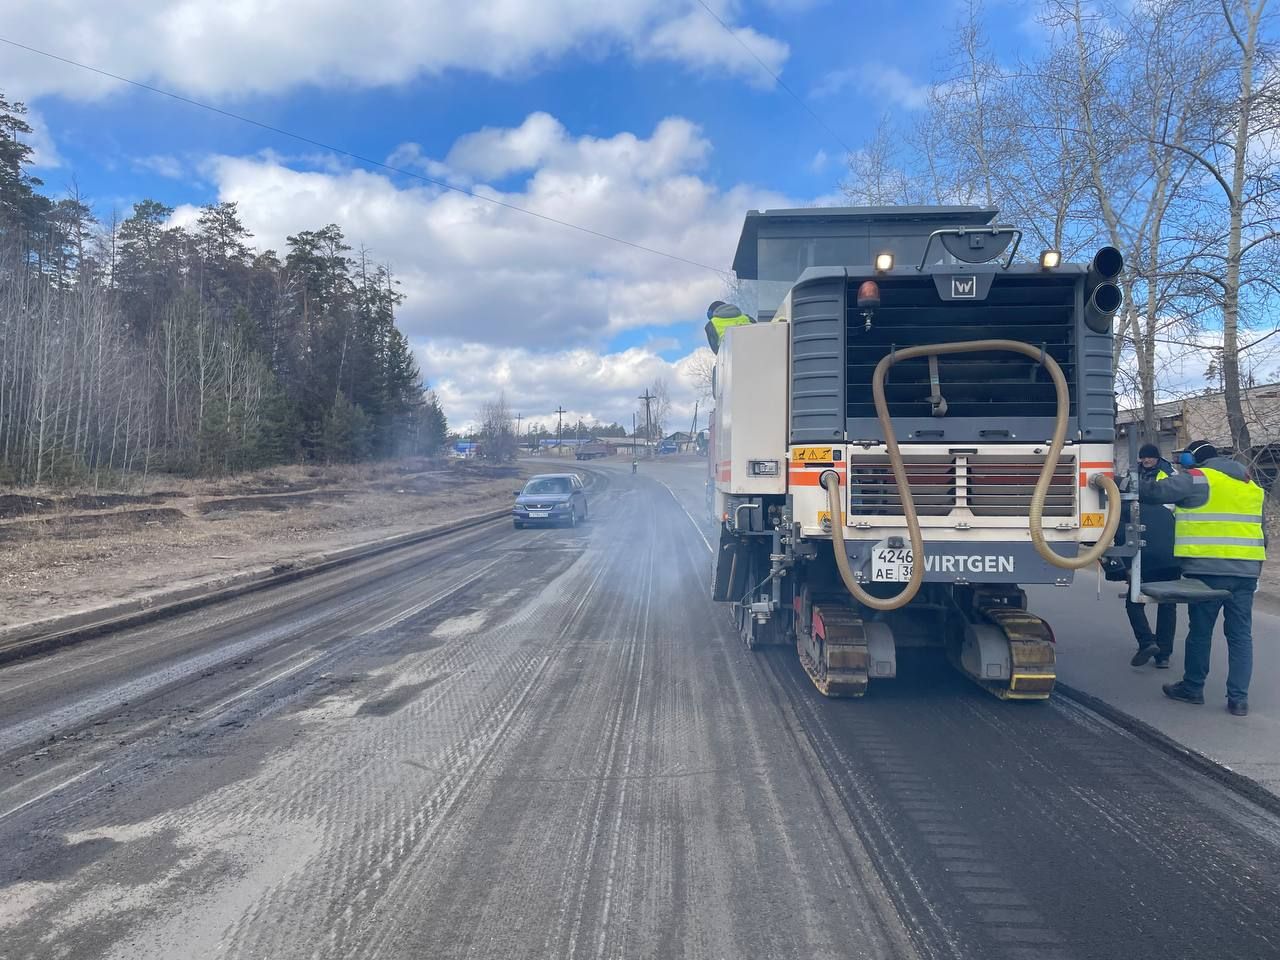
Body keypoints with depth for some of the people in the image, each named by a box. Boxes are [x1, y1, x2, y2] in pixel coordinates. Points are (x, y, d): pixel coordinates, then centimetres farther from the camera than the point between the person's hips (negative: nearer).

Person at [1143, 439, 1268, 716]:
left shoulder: (1197, 479, -4)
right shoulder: (1251, 486, 21)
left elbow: (1155, 491, -11)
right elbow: (1261, 531, 24)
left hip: (1208, 569, -6)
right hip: (1247, 571, 6)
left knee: (1200, 630, 6)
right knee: (1241, 634, 9)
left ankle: (1192, 688, 17)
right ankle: (1238, 698, 9)